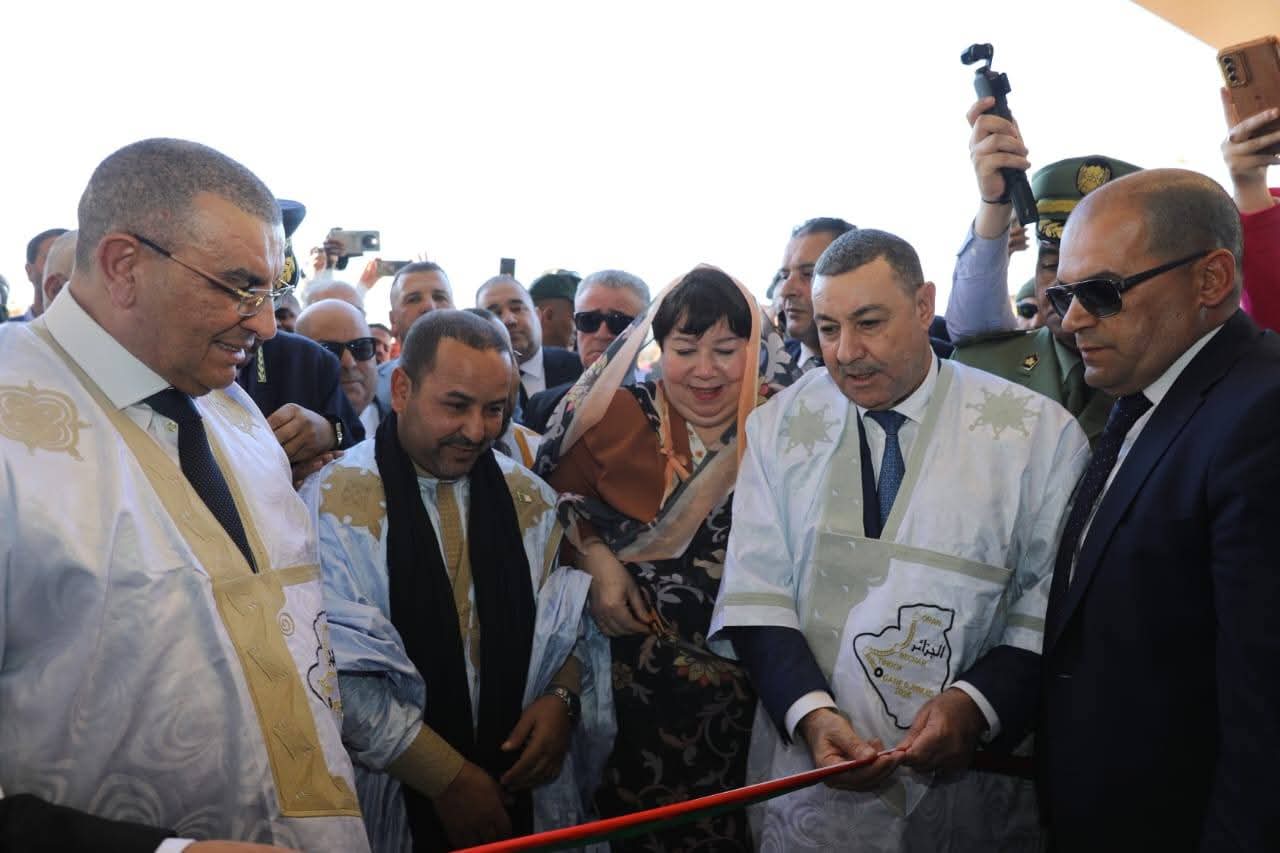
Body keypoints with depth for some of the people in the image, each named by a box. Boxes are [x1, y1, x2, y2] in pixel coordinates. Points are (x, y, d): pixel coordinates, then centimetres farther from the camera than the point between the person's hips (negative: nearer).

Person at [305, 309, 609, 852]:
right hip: (399, 801, -4)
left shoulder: (529, 497, 3)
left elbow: (568, 618, 9)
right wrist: (448, 776, -17)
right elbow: (342, 669, -17)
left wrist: (561, 697, -9)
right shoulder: (336, 501, -12)